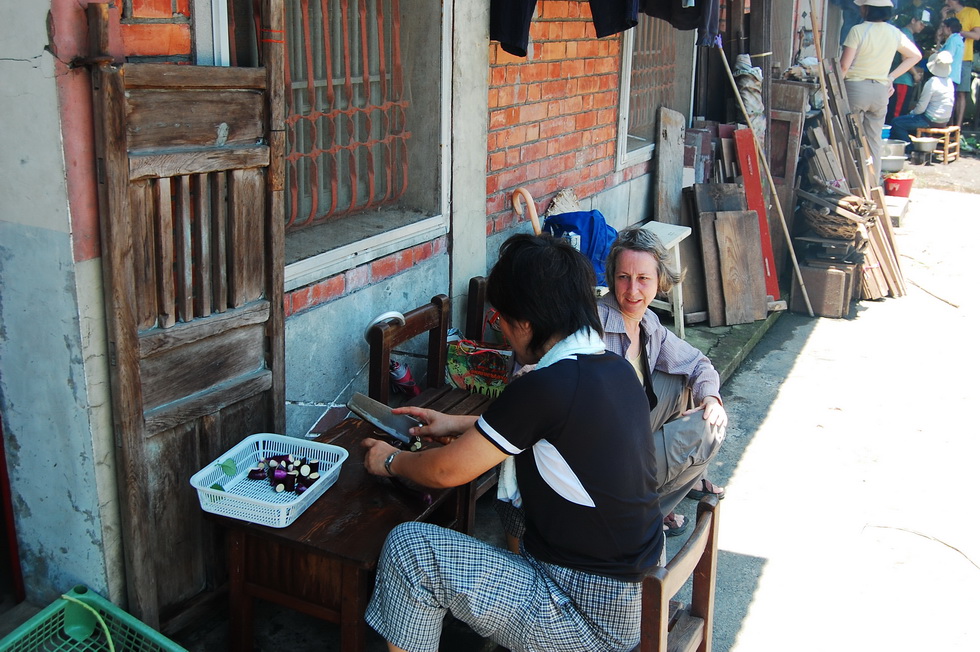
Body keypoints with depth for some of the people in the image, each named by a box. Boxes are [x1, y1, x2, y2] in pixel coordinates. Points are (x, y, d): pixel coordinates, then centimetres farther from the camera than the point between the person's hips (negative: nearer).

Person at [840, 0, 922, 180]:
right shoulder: (894, 33, 5)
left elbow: (844, 65, -12)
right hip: (881, 90, 5)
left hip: (856, 88, -5)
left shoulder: (858, 30, -10)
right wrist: (891, 76, 13)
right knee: (874, 141, 10)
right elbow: (916, 55, 12)